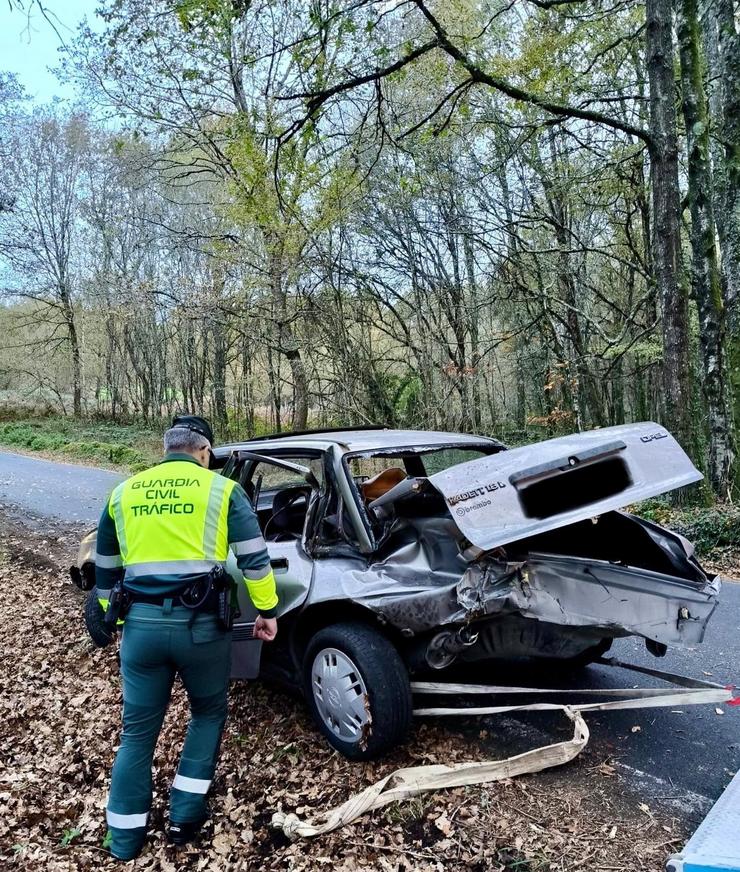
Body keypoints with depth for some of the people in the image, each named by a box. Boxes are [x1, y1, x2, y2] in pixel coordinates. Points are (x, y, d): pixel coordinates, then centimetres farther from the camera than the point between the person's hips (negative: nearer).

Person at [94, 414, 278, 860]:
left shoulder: (123, 493, 13)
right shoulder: (221, 489, 1)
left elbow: (106, 568, 21)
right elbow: (255, 557, -2)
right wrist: (268, 611, 7)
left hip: (140, 623, 3)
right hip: (200, 623, -3)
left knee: (138, 730, 19)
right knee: (209, 713, 23)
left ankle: (125, 835, 30)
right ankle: (185, 814, 25)